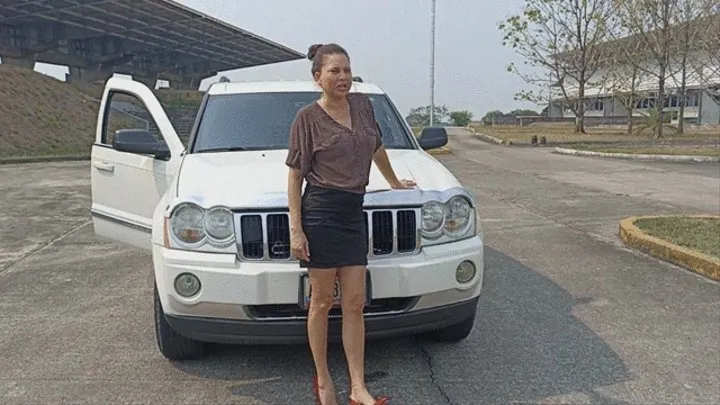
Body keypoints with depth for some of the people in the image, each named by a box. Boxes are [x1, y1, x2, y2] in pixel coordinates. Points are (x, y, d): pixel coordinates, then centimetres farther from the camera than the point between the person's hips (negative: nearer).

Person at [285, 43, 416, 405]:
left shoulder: (362, 105, 10)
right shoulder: (308, 117, -4)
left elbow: (377, 149, 27)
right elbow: (295, 175, -4)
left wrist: (394, 182, 36)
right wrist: (296, 229, -10)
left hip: (354, 213, 5)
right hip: (320, 212, -5)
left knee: (355, 304, 4)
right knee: (322, 301, 5)